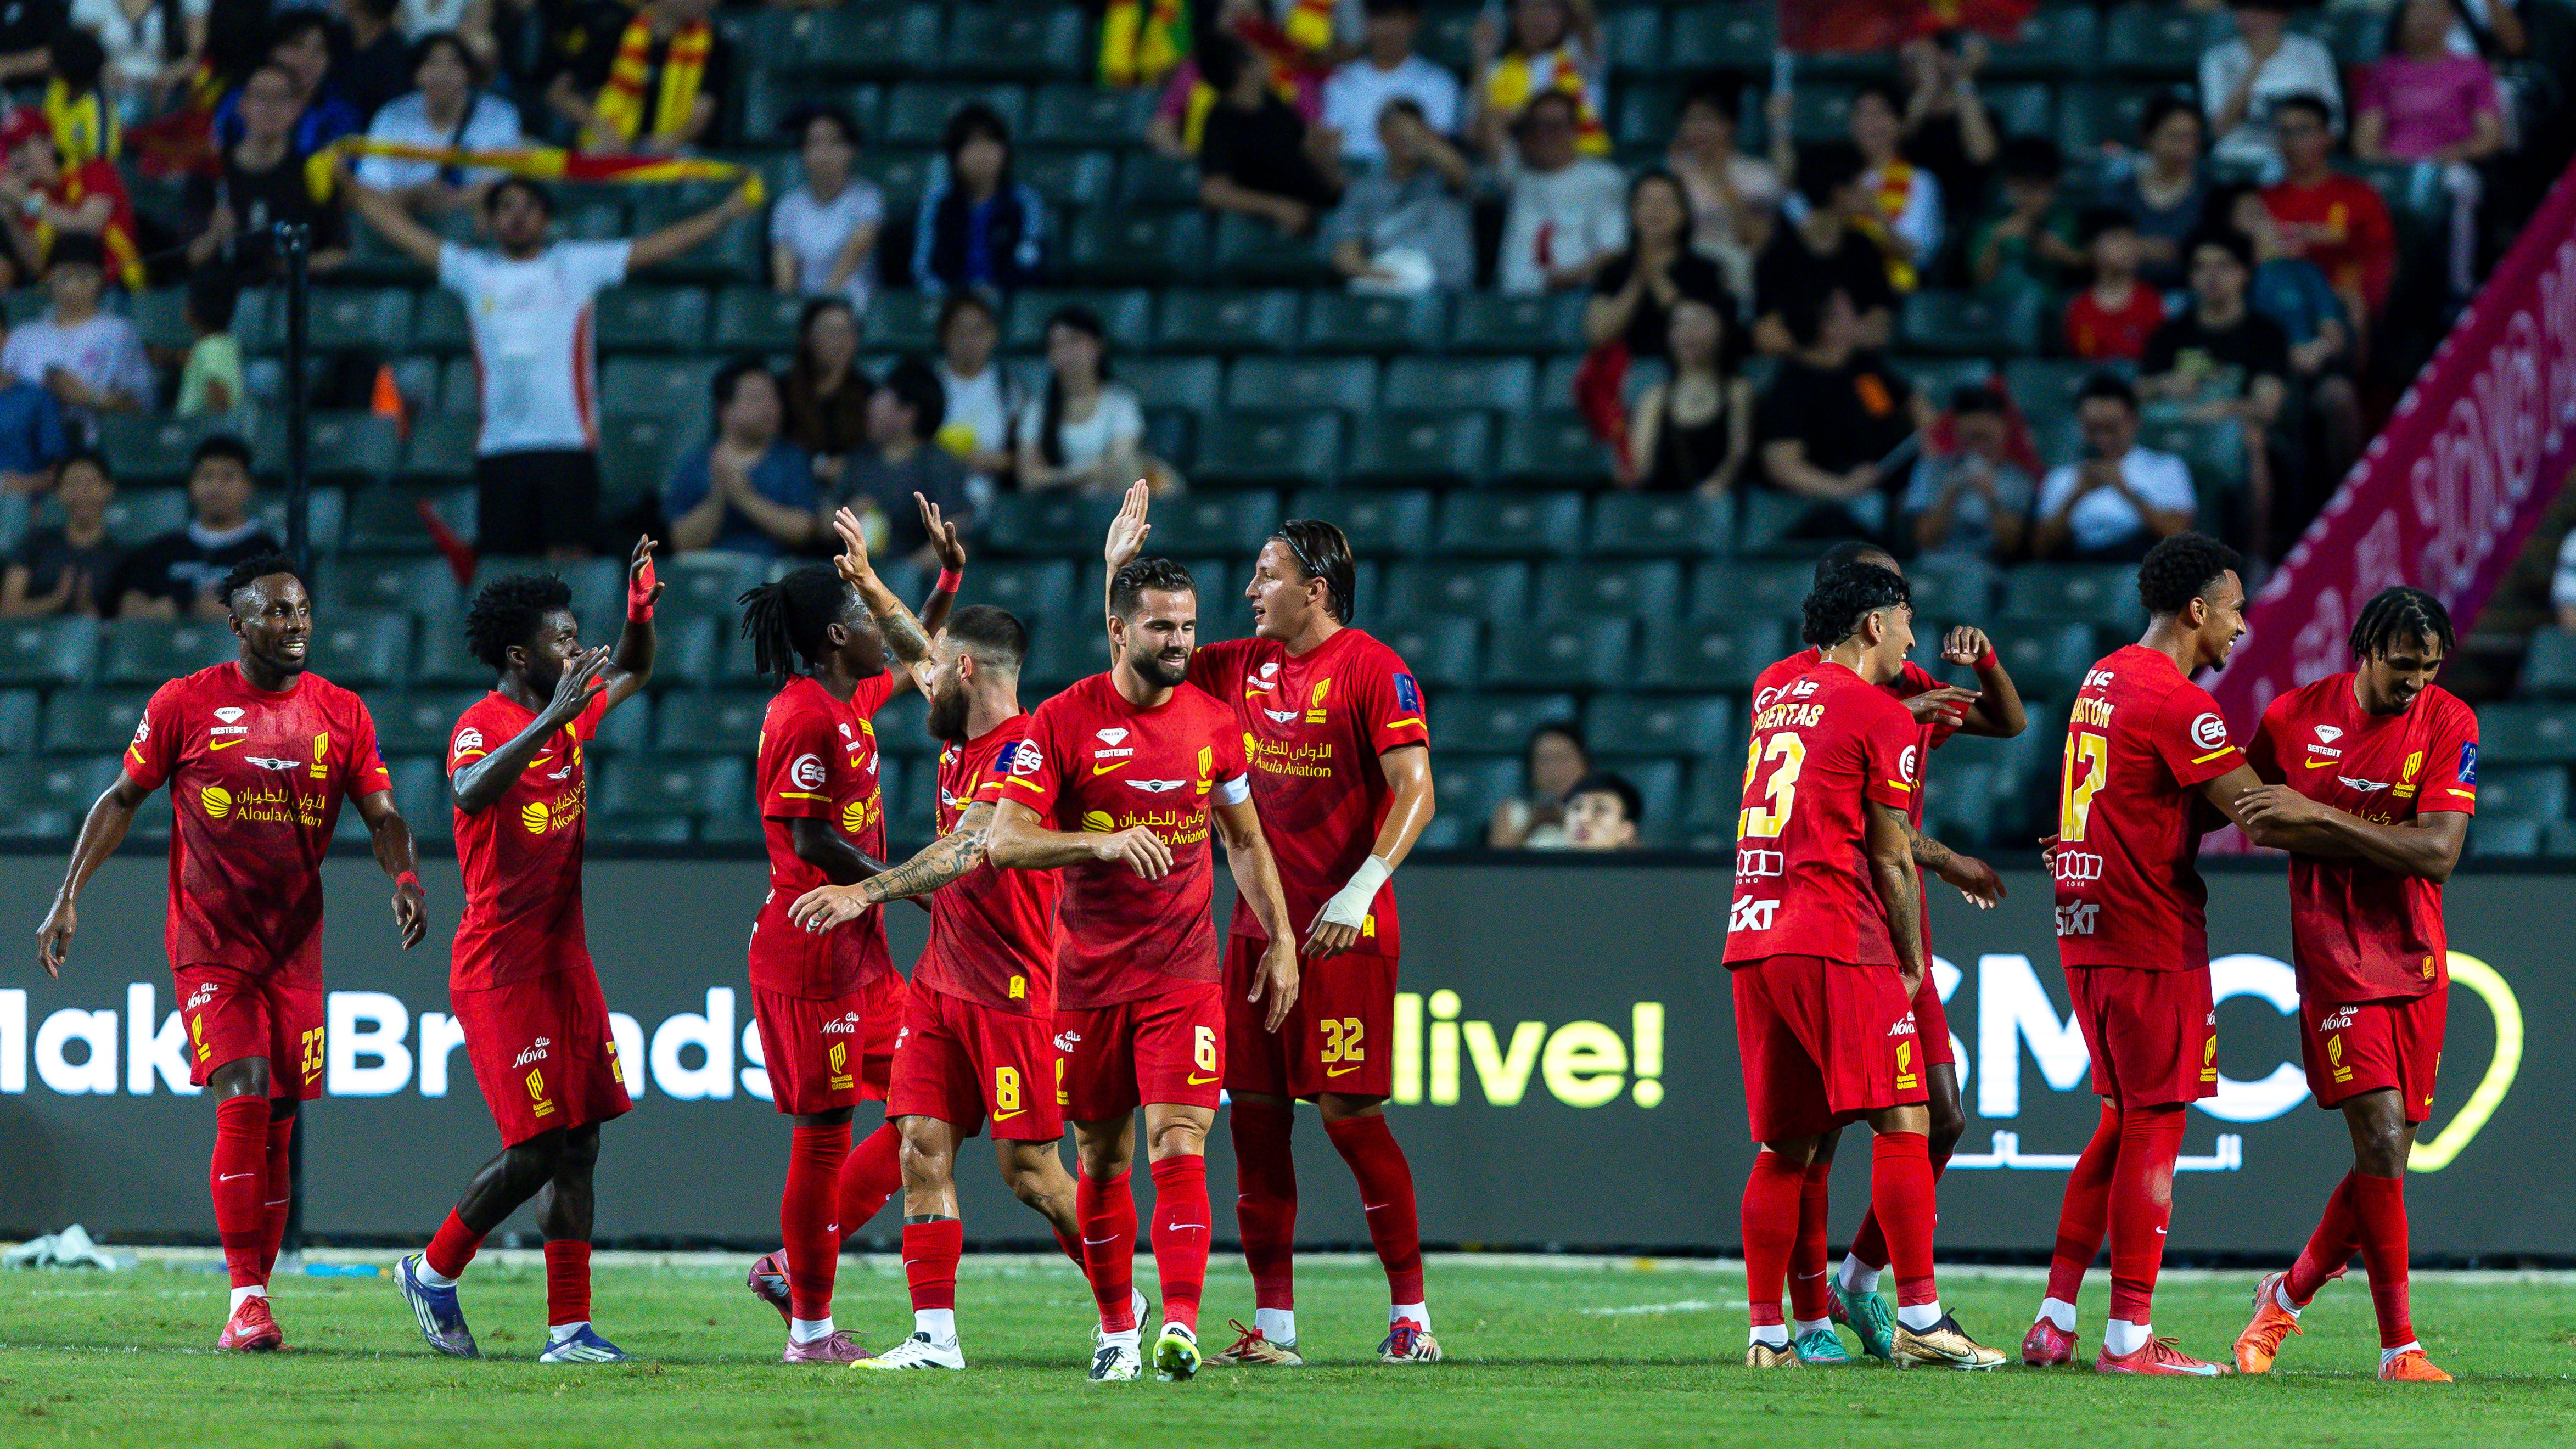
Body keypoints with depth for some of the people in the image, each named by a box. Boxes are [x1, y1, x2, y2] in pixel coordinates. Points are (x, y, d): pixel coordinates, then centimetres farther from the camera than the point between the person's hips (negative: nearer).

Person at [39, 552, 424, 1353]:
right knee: (244, 1102, -17)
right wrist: (68, 895, 1)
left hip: (295, 948, 3)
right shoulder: (185, 704, -2)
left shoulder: (342, 714, 5)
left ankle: (254, 1295, 15)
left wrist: (406, 876, -17)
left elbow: (381, 814, 4)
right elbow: (123, 799, 6)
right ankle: (245, 1301, -16)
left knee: (278, 1124, 4)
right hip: (210, 946, -3)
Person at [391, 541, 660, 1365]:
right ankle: (434, 1273, 14)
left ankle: (570, 1329, 3)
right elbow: (471, 792, -37)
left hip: (564, 960, 8)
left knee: (578, 1143, 3)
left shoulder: (572, 716, 10)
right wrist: (552, 718, -41)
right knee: (537, 1148, -8)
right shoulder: (483, 728, -14)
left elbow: (633, 675, 29)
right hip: (500, 970, -8)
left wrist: (640, 613, 8)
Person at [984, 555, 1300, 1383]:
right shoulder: (1062, 722, -6)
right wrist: (1104, 843, -28)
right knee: (1102, 1160, 9)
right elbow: (1005, 841, -14)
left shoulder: (1214, 722, 4)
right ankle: (1117, 1330, 23)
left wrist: (1280, 938, 12)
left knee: (1178, 1149, -14)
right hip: (1089, 975, 0)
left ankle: (1180, 1328, -23)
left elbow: (1245, 839, 18)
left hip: (1184, 973, 0)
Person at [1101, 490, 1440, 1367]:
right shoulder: (1246, 668, 12)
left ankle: (1412, 1316, 1)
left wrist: (1361, 890, -24)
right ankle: (1273, 1326, 7)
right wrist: (1118, 570, 12)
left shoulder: (1372, 671, -9)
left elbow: (1415, 791, -15)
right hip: (1258, 925, 7)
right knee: (1256, 1113, 3)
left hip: (1343, 933, -7)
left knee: (1349, 1113, -8)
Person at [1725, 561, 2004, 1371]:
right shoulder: (1882, 717, -2)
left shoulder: (1777, 701, 19)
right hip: (1832, 940, -7)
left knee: (1785, 1145, 10)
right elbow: (1890, 859, -1)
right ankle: (1919, 1318, -12)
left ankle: (1767, 1332, 6)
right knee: (1902, 1121, -6)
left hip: (1750, 939, 7)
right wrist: (1911, 965, 9)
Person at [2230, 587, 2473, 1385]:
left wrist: (2321, 817, -17)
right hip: (2334, 955, -3)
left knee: (2388, 1159, 6)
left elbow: (2437, 854, -13)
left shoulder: (2449, 724, -3)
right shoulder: (2295, 716, -2)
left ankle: (2289, 1293, 29)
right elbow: (2245, 807, 18)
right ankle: (2400, 1346, -10)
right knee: (2381, 1139, -15)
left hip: (2415, 957, 3)